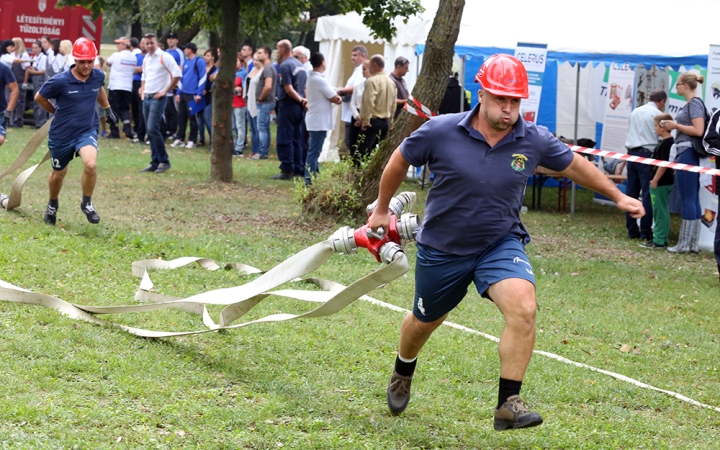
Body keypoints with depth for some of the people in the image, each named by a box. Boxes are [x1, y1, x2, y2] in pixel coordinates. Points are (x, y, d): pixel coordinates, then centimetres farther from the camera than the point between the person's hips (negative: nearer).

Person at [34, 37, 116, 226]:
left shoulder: (98, 76, -8)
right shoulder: (60, 81, -21)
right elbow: (39, 98, -3)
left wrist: (107, 108, 21)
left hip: (87, 131, 1)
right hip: (62, 134, -1)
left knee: (91, 165, -26)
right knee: (58, 174, 16)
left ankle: (87, 203, -1)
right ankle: (52, 206, 47)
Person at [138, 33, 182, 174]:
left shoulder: (164, 57, -9)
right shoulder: (146, 59, 14)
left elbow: (177, 74, -16)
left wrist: (166, 91, -13)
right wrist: (143, 90, 15)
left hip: (158, 98, -8)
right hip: (146, 98, 8)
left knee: (152, 129, -16)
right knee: (149, 131, 7)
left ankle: (164, 161, -7)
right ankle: (155, 162, 12)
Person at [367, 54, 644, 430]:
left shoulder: (534, 140, -12)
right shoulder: (440, 132, -18)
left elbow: (574, 166, 8)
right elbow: (399, 162, 0)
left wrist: (618, 196, 14)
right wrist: (382, 209, 10)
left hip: (501, 244, 0)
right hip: (442, 248, 0)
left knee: (523, 307, -27)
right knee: (424, 322, 19)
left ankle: (508, 405, -21)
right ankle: (403, 374, 53)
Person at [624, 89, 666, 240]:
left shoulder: (635, 112, 14)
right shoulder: (657, 114, -6)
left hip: (631, 153, 6)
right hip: (647, 154, -6)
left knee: (631, 193, 8)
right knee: (647, 194, -4)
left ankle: (632, 231, 11)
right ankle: (645, 232, -5)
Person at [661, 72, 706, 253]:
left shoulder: (695, 104, -11)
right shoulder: (688, 104, 17)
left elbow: (698, 130, -19)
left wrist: (676, 125, -12)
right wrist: (673, 125, 13)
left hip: (688, 153, -10)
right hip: (686, 152, 10)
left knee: (688, 199, -6)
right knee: (693, 199, 9)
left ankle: (684, 244, -4)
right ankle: (693, 244, 12)